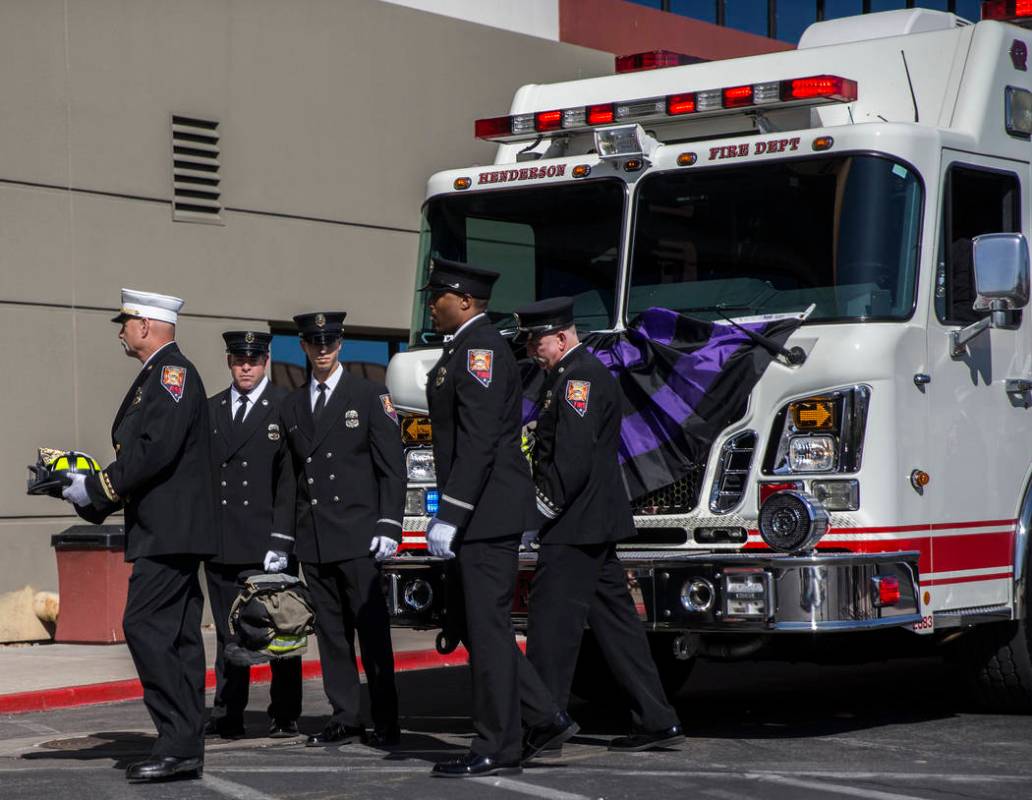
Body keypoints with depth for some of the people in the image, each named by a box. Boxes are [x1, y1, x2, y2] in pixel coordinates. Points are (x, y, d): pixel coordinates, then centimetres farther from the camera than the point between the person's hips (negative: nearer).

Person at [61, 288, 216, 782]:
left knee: (145, 627, -13)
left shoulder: (172, 373, -11)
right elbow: (138, 453, 20)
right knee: (176, 636, 8)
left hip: (168, 532, -10)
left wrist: (96, 489, -16)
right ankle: (184, 748, 10)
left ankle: (178, 744, -13)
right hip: (168, 532, 10)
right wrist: (91, 491, 8)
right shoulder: (156, 377, 21)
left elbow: (156, 450, -22)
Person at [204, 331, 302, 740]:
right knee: (228, 632, 8)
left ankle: (285, 715, 9)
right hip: (222, 544, 4)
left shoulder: (286, 407, 0)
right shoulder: (210, 410, 14)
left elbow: (292, 474, -4)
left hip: (270, 540, -4)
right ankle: (228, 716, 12)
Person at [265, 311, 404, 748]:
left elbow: (392, 466, -2)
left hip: (357, 534, -4)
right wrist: (280, 539, 11)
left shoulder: (369, 395, 2)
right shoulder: (291, 406, 15)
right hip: (312, 539, 4)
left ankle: (386, 723, 1)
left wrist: (388, 526, -11)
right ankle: (344, 720, 12)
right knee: (330, 630, 6)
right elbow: (288, 478, 17)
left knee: (372, 628, -4)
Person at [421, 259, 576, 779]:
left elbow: (478, 440, -22)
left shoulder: (479, 349, -14)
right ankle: (545, 719, 17)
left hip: (487, 514, -10)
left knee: (487, 627, -5)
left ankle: (497, 750, 1)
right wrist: (447, 512, 21)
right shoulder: (468, 348, 19)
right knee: (473, 625, 13)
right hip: (479, 515, 10)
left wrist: (450, 515, -23)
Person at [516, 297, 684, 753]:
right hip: (595, 526, 10)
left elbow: (572, 459, -22)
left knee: (552, 622, -7)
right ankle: (656, 720, 14)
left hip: (574, 529, -10)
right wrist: (542, 515, 14)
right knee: (614, 620, 11)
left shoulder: (578, 378, -14)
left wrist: (539, 515, -16)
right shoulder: (574, 375, 19)